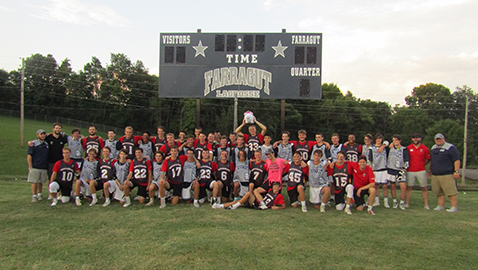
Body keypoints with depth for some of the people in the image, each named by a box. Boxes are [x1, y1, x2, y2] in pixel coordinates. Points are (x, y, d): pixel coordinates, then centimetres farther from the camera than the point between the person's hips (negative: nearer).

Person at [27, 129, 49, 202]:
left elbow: (49, 155, 24)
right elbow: (29, 156, -6)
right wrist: (30, 167, -11)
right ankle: (34, 196, 4)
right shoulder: (33, 144, -3)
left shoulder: (47, 144, 13)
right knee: (34, 182, -3)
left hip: (44, 168, 4)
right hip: (35, 167, -4)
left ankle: (39, 194, 20)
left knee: (40, 182, 10)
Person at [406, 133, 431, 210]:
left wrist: (421, 165, 6)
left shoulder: (425, 148, 2)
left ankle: (426, 205, 10)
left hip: (421, 171, 0)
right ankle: (406, 204, 8)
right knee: (408, 187, 2)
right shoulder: (408, 148, 3)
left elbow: (427, 159, 12)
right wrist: (407, 165, 4)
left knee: (424, 188, 3)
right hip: (410, 171, 0)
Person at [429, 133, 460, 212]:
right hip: (435, 175, 7)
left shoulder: (450, 148, -4)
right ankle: (440, 206, 17)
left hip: (447, 175, -7)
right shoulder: (433, 148, 18)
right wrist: (430, 169, 27)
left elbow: (457, 160, -10)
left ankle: (454, 207, 1)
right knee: (438, 192, 9)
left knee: (451, 191, -6)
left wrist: (456, 171, -15)